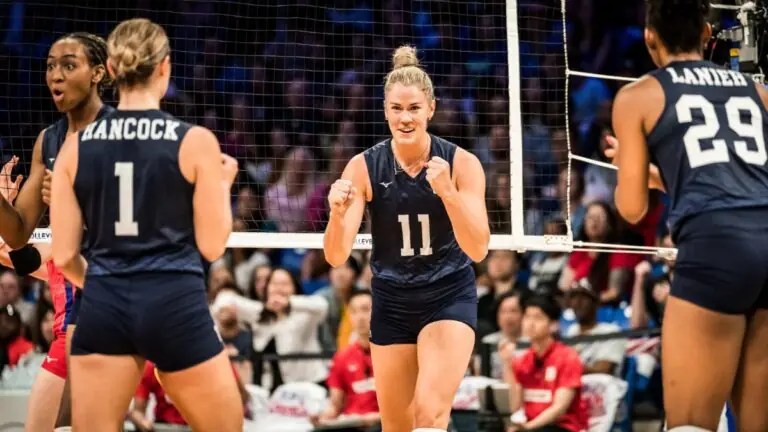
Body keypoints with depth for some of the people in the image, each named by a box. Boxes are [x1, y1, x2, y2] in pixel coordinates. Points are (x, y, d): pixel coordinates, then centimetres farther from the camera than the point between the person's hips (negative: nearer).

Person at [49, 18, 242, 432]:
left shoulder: (76, 146, 3)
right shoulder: (195, 141, -4)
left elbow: (64, 255, 5)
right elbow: (212, 245, 0)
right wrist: (223, 183, 16)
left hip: (104, 306, 2)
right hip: (176, 305, -2)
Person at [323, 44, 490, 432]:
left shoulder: (461, 163, -13)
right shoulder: (364, 167, -10)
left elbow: (478, 249, -20)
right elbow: (336, 256, -15)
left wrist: (448, 192, -36)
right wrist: (338, 214, -37)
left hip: (449, 299, -2)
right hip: (391, 303, 2)